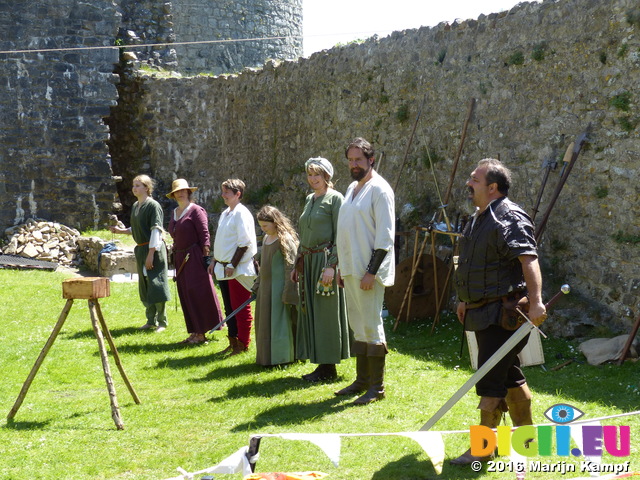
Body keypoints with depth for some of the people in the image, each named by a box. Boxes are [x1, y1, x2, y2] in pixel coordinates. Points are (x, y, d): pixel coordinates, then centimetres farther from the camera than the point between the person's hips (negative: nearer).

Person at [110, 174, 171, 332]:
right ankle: (151, 321, 20)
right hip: (140, 249, 8)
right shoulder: (135, 206, 13)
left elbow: (156, 230, -17)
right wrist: (120, 230, 8)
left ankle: (162, 322, 1)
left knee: (156, 285, -6)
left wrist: (151, 253, -20)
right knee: (145, 287, 11)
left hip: (154, 249, -8)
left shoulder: (153, 205, -12)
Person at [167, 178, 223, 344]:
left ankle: (201, 333, 0)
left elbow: (204, 235, -13)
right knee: (185, 295, 9)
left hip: (194, 257, -8)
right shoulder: (174, 213, 15)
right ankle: (194, 332, 15)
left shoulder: (196, 210, -9)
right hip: (180, 259, 8)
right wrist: (175, 257, 16)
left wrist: (205, 257, -17)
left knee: (198, 292, -6)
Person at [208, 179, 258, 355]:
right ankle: (233, 342, 22)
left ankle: (243, 345, 5)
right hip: (223, 268, 9)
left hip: (238, 269, -9)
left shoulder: (242, 214, -12)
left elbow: (245, 243, -17)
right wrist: (215, 261, 17)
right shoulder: (225, 214, 16)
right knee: (229, 307, 14)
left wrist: (232, 265, -20)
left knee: (241, 308, -2)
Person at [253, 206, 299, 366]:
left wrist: (288, 293, -20)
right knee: (264, 323, 13)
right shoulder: (266, 238, 13)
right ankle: (266, 357, 22)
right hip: (265, 288, 9)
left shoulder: (285, 240, -14)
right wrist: (257, 286, 19)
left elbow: (291, 267, -17)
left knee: (278, 322, -4)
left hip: (279, 288, -9)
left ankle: (279, 357, 4)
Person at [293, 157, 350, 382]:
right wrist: (297, 264, 18)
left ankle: (329, 367, 3)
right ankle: (321, 363, 17)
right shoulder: (310, 199, 16)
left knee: (326, 313, -4)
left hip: (325, 259, -8)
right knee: (310, 312, 9)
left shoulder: (335, 198, -8)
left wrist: (331, 265, -21)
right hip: (307, 261, 8)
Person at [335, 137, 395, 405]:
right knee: (357, 325, 13)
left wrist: (371, 271, -19)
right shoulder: (352, 188, 16)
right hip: (351, 269, 8)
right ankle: (361, 380, 23)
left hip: (369, 270, -8)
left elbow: (385, 235, -15)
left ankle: (376, 387, 1)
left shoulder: (379, 189, -10)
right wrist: (343, 267, 16)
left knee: (371, 325, -5)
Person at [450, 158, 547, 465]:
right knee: (510, 375, 17)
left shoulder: (509, 217, -16)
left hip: (504, 312, -10)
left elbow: (529, 260, -28)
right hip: (483, 311, 10)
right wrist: (466, 300, 29)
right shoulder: (478, 219, 15)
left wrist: (535, 301, -38)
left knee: (490, 379, -7)